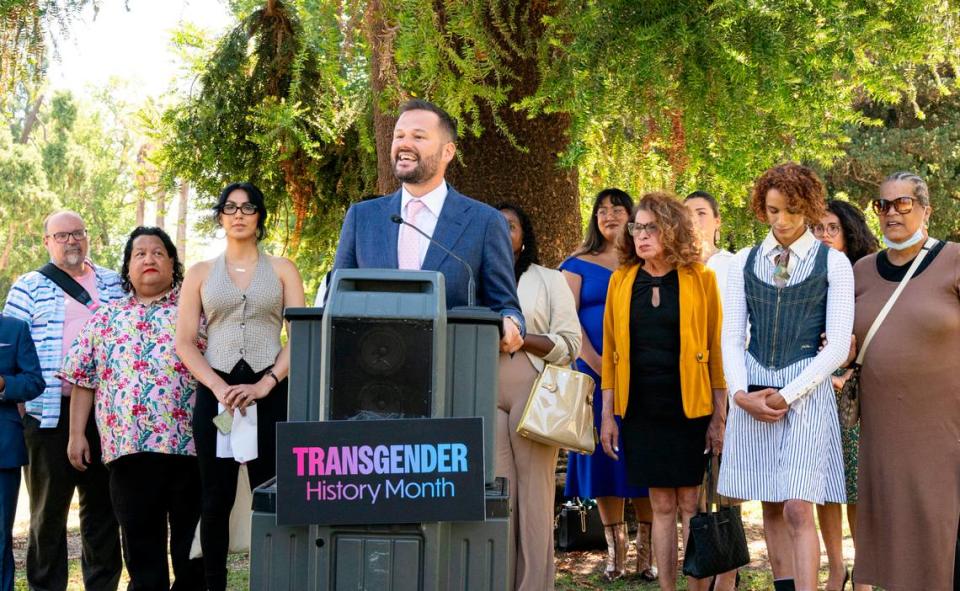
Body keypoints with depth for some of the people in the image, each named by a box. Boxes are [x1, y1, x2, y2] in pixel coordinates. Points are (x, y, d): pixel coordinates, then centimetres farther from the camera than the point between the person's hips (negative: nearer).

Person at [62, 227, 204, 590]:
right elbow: (84, 379, 16)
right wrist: (76, 434, 8)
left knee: (192, 541, 3)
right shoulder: (105, 319, 16)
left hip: (189, 444, -2)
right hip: (128, 447, 2)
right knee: (141, 543, 6)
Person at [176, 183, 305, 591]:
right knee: (216, 499, 2)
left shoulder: (281, 270, 10)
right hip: (215, 391, 1)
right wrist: (220, 388, -10)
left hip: (270, 392, -1)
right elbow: (184, 343, 5)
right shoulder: (200, 273, 12)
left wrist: (265, 385, -12)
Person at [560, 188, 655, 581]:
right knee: (602, 456, 1)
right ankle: (616, 552, 8)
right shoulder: (579, 264, 8)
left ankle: (646, 552, 2)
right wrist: (596, 363, -11)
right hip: (594, 371, 0)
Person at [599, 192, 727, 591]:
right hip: (641, 409, 3)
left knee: (690, 503, 0)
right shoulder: (621, 280, 7)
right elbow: (611, 351, 8)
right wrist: (608, 415, 5)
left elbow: (716, 349, -2)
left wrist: (718, 416, -5)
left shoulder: (700, 279, -2)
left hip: (690, 408, -3)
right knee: (661, 505, 7)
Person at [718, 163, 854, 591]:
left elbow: (839, 345, -4)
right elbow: (731, 335, 9)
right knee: (770, 506, 6)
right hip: (752, 390, 4)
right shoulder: (744, 262, 10)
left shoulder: (833, 263, 1)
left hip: (806, 388, -3)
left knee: (798, 508, -12)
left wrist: (787, 395, -9)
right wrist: (740, 392, -7)